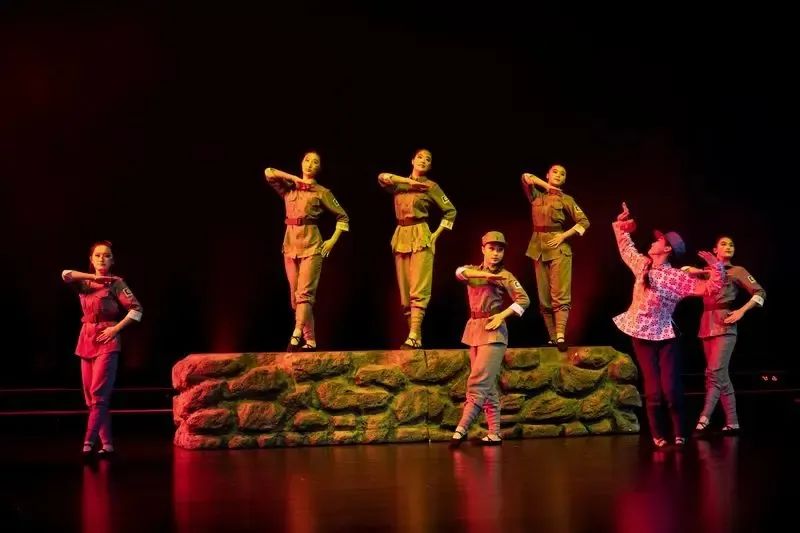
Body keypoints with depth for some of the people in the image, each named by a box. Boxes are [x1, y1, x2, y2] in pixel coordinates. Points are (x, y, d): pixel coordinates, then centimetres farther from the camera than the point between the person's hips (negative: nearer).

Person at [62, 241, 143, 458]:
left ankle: (89, 442, -21)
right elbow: (66, 275, -8)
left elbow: (136, 309, -7)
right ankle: (107, 444, 6)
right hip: (86, 340, 6)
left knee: (98, 394, -15)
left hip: (107, 341, -6)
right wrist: (95, 277, -10)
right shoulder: (85, 283, 12)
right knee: (90, 397, 3)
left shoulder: (116, 283, -1)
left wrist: (115, 328, -12)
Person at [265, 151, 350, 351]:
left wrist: (333, 240, 0)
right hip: (290, 243, 4)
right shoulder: (289, 188, 14)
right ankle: (309, 340, 4)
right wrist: (294, 178, 3)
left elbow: (343, 217, 10)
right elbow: (269, 172, 2)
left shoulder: (322, 192, 6)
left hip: (311, 244, -4)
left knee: (304, 292, -16)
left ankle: (296, 336, -30)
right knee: (295, 294, 1)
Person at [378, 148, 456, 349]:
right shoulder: (400, 184, 14)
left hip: (420, 237, -5)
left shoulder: (431, 186, 5)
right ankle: (414, 336, 2)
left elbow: (450, 211, 6)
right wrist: (408, 181, -8)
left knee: (418, 289, -15)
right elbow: (382, 177, -5)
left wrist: (436, 234, -2)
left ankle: (414, 337, -25)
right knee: (404, 290, 1)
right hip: (401, 237, 5)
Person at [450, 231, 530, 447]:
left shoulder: (505, 276, 0)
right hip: (474, 329, 6)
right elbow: (460, 272, -9)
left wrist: (502, 315, -18)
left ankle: (461, 429, -18)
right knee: (487, 385, 6)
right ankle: (494, 434, 8)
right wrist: (486, 274, -21)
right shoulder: (474, 271, 13)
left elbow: (524, 300, -8)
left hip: (493, 330, -6)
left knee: (478, 383, -13)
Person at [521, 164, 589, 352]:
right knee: (544, 296, 0)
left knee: (560, 294, -14)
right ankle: (552, 337, 2)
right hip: (538, 247, 4)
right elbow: (526, 177, 9)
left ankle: (560, 336, -24)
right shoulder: (536, 197, 14)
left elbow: (584, 222, -1)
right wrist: (547, 186, 6)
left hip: (559, 248, -4)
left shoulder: (566, 199, 5)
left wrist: (563, 236, -10)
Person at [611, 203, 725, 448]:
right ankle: (658, 436, 10)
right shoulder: (642, 264, 5)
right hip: (641, 336, 4)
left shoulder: (677, 277, -10)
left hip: (664, 337, -4)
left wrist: (716, 268, -30)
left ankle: (679, 436, 5)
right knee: (653, 391, 2)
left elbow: (710, 288, -16)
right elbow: (626, 249, 24)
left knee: (671, 389, -7)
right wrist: (621, 225, 23)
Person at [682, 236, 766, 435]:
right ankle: (732, 423, 7)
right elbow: (684, 270, 17)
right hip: (707, 326, 6)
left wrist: (742, 311, -11)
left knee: (715, 373, -17)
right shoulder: (707, 272, 19)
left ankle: (704, 419, -27)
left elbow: (760, 293, 1)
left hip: (725, 326, -6)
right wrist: (703, 272, 0)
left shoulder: (737, 271, 6)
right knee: (721, 376, 5)